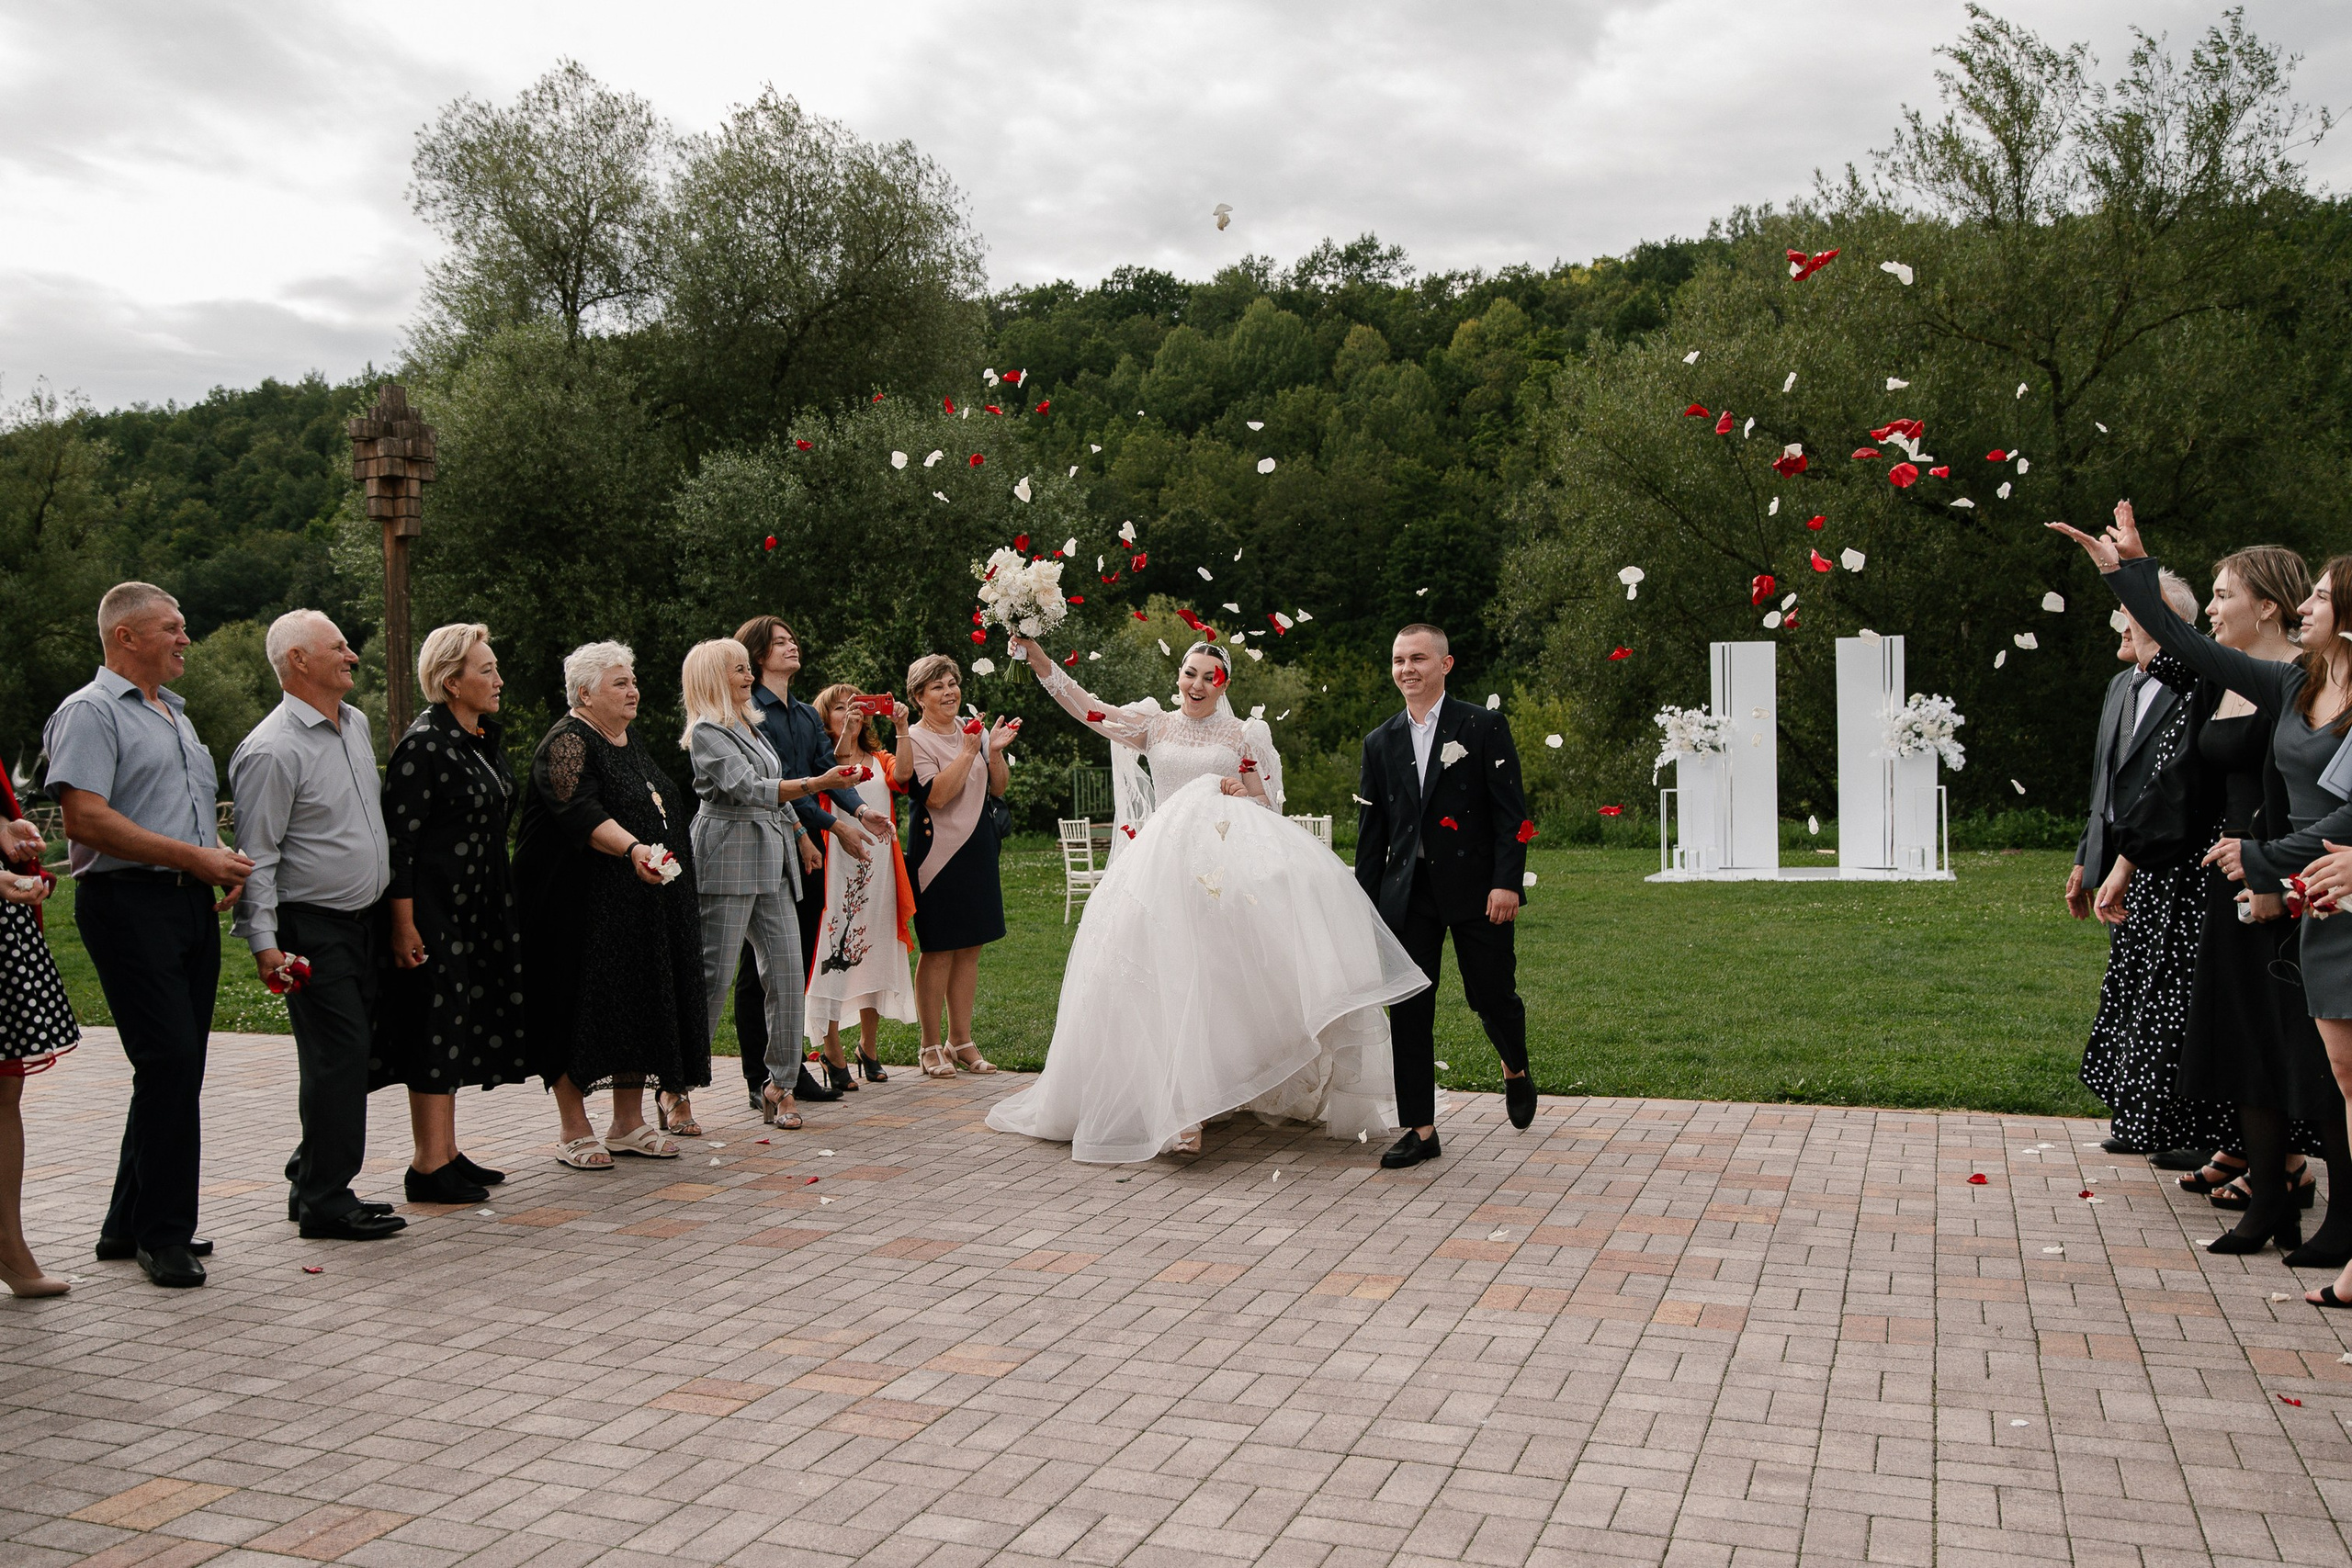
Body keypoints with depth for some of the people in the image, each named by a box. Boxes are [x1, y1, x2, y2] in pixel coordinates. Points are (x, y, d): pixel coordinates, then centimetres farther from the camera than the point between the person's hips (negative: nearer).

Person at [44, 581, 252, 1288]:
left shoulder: (174, 714, 23)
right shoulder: (91, 712, -5)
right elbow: (86, 818, -17)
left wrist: (225, 860, 8)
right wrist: (193, 857, -16)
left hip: (192, 904, 9)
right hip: (128, 904, -9)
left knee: (178, 1069, 10)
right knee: (170, 1063, -12)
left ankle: (129, 1225, 20)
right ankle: (162, 1235, -2)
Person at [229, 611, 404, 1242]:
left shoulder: (355, 723, 12)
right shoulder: (272, 750, -15)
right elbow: (256, 855, -16)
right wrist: (264, 942, -21)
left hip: (365, 920, 8)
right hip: (313, 928, -8)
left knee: (353, 1054, 12)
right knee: (337, 1059, -8)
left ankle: (313, 1181, 25)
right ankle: (325, 1203, 2)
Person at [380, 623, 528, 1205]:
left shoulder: (487, 737, 12)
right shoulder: (424, 744, -15)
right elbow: (400, 837, -18)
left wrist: (501, 908, 20)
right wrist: (404, 925, -22)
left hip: (478, 910, 9)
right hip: (435, 910, -9)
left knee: (457, 1031, 13)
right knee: (435, 1030, -4)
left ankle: (447, 1153, 22)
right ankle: (429, 1166, 4)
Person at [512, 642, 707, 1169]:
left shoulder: (628, 742, 16)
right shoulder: (567, 743, -12)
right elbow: (580, 813, -27)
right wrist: (632, 849, -41)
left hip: (643, 909, 9)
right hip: (585, 908, -8)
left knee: (640, 1006, 9)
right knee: (582, 1008, -3)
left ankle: (628, 1124, 17)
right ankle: (576, 1132, 5)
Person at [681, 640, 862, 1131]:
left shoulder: (751, 729, 21)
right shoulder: (707, 732, -6)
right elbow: (747, 789, -19)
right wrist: (816, 784, -29)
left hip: (771, 860, 8)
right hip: (729, 856, -8)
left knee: (787, 972, 0)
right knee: (713, 976, -7)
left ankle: (780, 1086, 4)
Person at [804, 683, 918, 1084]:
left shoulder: (879, 760, 16)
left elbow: (902, 773, -7)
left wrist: (902, 727, -17)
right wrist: (844, 735, -32)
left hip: (879, 867, 5)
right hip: (838, 866, -5)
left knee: (875, 952, 10)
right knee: (834, 953, -5)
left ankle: (869, 1046, 22)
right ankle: (833, 1052, 3)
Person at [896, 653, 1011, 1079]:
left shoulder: (975, 731, 10)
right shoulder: (915, 738, -7)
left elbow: (999, 789, 9)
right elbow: (936, 795, -19)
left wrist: (995, 753, -8)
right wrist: (969, 751, -19)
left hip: (977, 850, 6)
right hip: (938, 850, -6)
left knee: (970, 947, 9)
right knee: (938, 949, -3)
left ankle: (960, 1040, 19)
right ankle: (931, 1047, 8)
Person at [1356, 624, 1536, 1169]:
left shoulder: (1483, 727, 0)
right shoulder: (1381, 743, 11)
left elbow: (1511, 813, -5)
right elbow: (1371, 831, 13)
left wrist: (1507, 883, -14)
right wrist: (1366, 902, 8)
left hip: (1476, 890, -3)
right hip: (1408, 894, 3)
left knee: (1493, 997, 3)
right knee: (1409, 1011, 1)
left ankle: (1515, 1071, 37)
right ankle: (1420, 1129, 10)